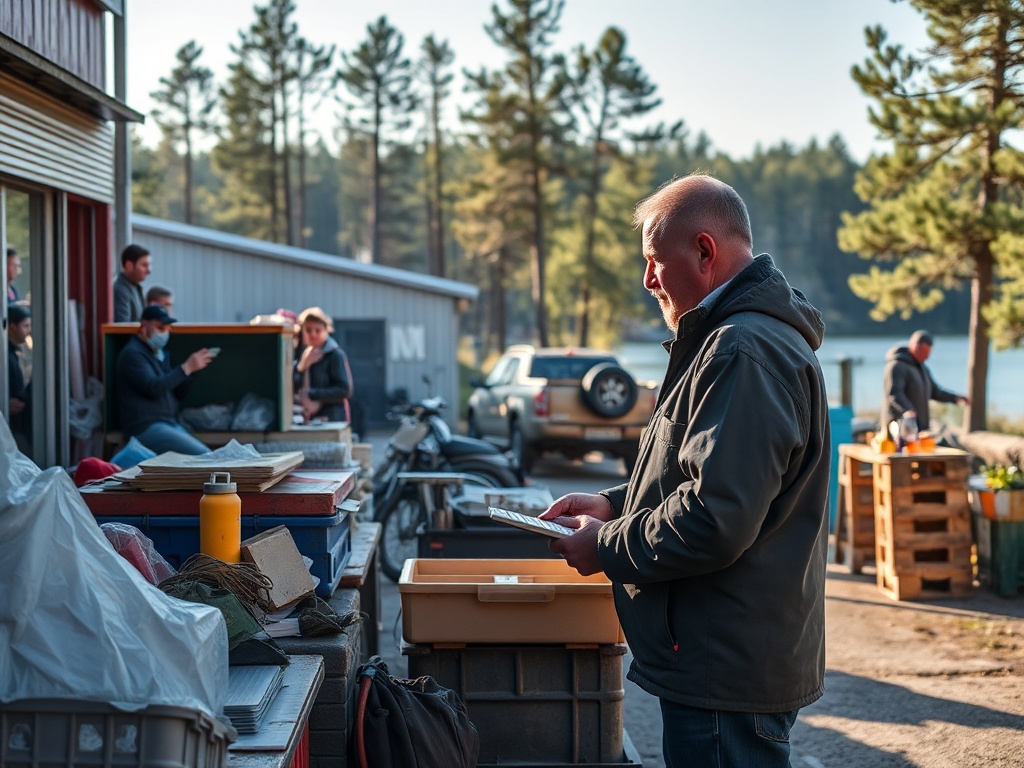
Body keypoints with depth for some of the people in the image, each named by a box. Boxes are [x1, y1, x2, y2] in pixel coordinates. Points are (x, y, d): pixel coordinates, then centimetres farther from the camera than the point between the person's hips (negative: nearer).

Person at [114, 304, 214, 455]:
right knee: (203, 456, -24)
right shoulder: (132, 353, -6)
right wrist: (187, 367, -18)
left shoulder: (160, 353, 21)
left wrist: (193, 369, 3)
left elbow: (178, 393, 20)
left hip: (171, 424, 9)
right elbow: (153, 388, -20)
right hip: (146, 428, -9)